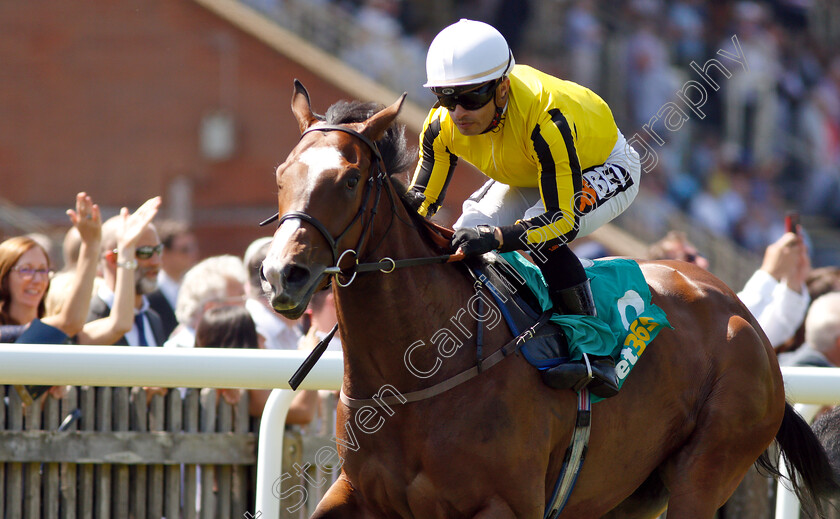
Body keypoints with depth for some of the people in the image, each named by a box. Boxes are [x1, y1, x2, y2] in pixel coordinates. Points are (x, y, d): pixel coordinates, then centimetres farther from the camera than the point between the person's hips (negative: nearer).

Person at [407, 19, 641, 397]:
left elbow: (563, 220, -44)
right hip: (527, 177, 7)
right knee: (466, 235, -12)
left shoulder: (546, 120, -43)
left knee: (543, 235, -34)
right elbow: (420, 202, -11)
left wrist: (496, 237, -58)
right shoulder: (443, 125, -24)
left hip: (605, 168, -7)